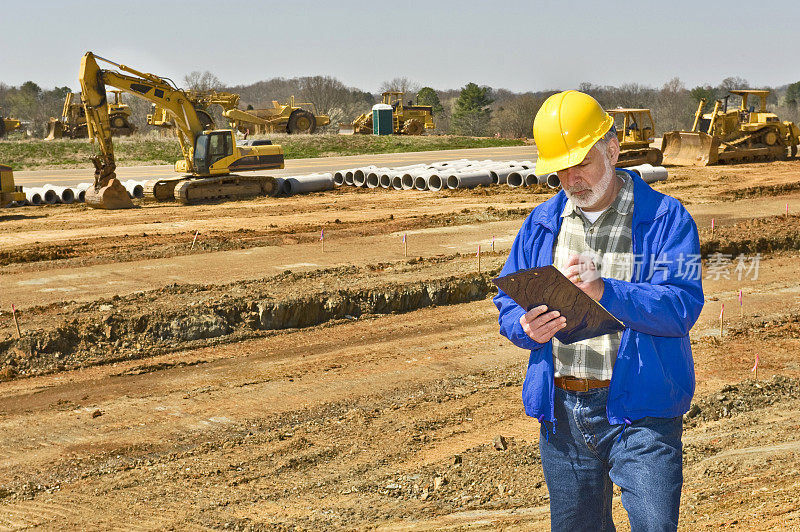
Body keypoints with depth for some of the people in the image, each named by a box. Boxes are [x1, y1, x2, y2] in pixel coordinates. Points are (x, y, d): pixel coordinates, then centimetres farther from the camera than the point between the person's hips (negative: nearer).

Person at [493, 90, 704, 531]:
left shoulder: (665, 218, -4)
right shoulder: (541, 224, 10)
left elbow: (682, 306, -16)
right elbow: (506, 302, 12)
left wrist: (605, 292, -30)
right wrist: (526, 328, -12)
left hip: (640, 413, -4)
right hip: (562, 414, 5)